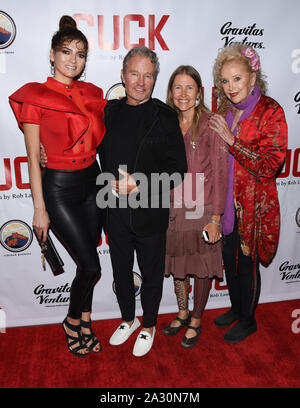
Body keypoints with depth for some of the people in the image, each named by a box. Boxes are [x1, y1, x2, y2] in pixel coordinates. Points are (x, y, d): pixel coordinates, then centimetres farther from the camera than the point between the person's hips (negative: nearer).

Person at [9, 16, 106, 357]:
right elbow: (33, 158, -8)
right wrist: (39, 209, -9)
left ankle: (84, 324, 33)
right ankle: (72, 322, 25)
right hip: (59, 188, -5)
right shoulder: (34, 96, -7)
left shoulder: (92, 94, 6)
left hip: (91, 182, 5)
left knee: (87, 263, 12)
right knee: (91, 267, -3)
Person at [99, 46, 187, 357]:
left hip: (150, 212, -4)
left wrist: (140, 185, -21)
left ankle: (148, 326, 38)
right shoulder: (110, 110, 4)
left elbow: (177, 169, -11)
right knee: (121, 270, 20)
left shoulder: (164, 116, -8)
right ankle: (128, 319, 44)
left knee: (151, 274, 14)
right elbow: (103, 153, 14)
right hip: (115, 210, 4)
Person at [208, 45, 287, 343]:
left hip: (253, 204, -6)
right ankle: (235, 307, 42)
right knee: (229, 258, 18)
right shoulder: (225, 110, 6)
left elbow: (269, 165, -21)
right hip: (226, 201, 6)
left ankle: (247, 320, 33)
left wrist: (231, 139, -23)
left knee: (247, 263, 9)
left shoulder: (271, 111, -13)